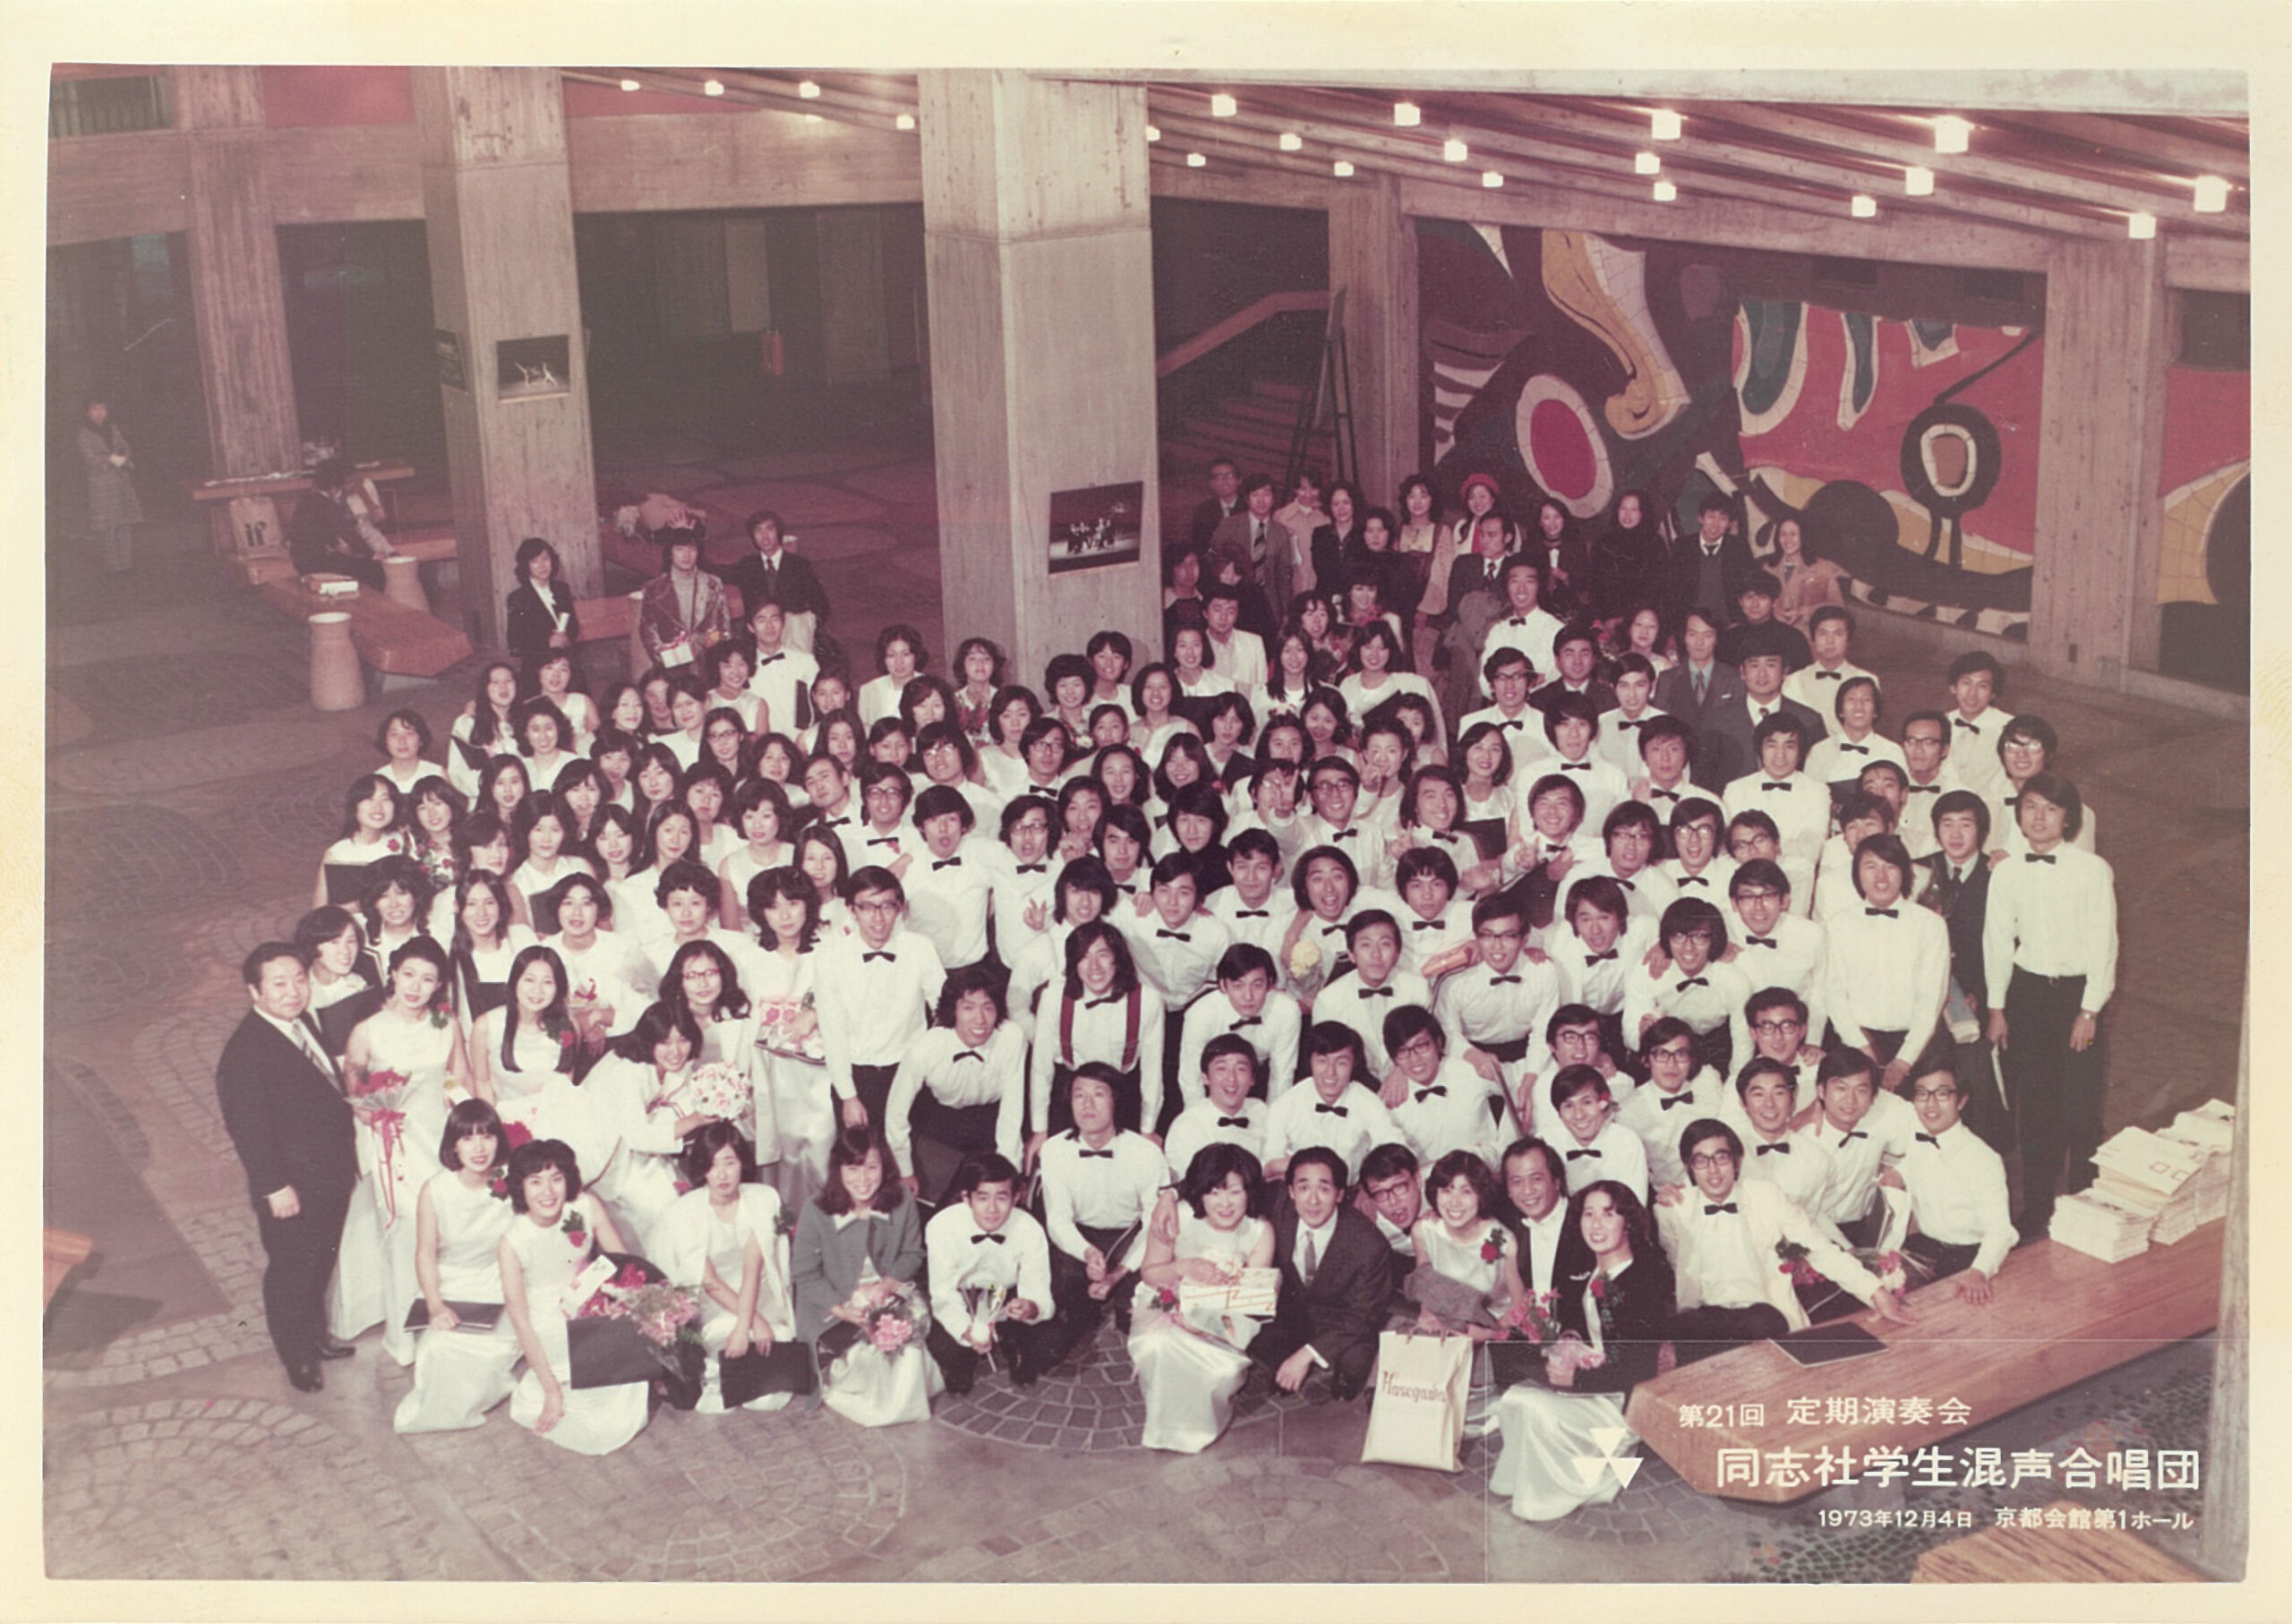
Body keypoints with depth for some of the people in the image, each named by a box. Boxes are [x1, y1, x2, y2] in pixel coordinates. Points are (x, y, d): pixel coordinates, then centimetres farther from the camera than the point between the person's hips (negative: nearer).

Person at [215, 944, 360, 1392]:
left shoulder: (305, 1023, 2)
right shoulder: (244, 1053, -26)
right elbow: (246, 1127, -24)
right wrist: (274, 1187, -22)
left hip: (331, 1176, 8)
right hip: (292, 1190, -8)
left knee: (320, 1263, 25)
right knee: (290, 1271, 12)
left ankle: (315, 1337, 46)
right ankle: (298, 1359, 31)